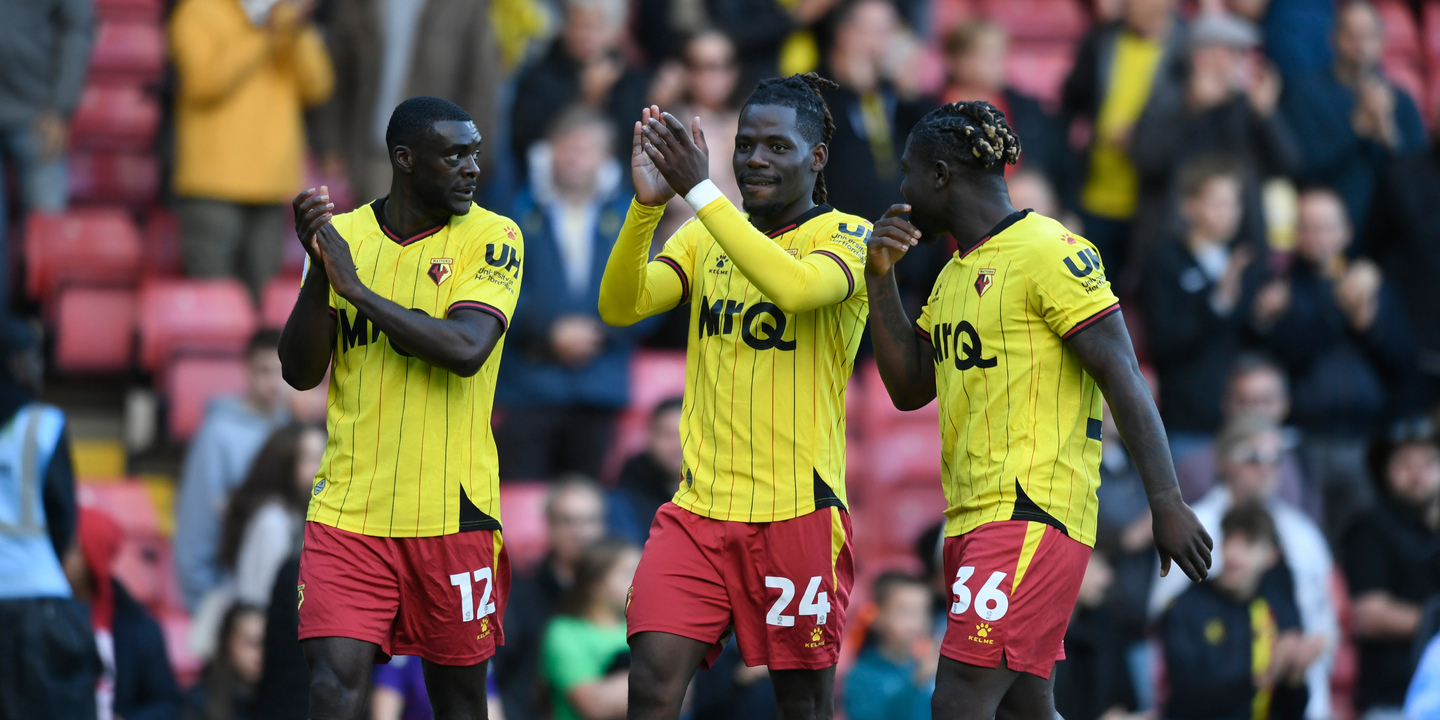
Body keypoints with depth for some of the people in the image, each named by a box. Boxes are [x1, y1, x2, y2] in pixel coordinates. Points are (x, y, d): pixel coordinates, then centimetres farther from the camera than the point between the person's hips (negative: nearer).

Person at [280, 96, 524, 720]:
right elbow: (300, 373, 4)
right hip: (349, 505, 2)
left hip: (451, 511, -1)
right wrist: (319, 270, -11)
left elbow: (466, 348, -20)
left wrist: (356, 287, -16)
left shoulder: (492, 238, -4)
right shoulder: (344, 234, 6)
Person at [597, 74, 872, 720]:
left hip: (798, 509, -4)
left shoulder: (847, 237, -4)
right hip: (699, 505, 4)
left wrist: (700, 191, -26)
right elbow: (620, 306, -3)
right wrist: (647, 204, -17)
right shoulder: (706, 237, 12)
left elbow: (795, 287, -27)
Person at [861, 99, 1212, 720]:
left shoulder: (1050, 251, -10)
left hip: (1033, 517, -9)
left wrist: (1166, 503, -20)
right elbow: (909, 388, 20)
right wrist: (881, 277, 9)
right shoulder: (954, 272, 18)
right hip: (971, 521, 9)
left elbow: (1124, 378, -14)